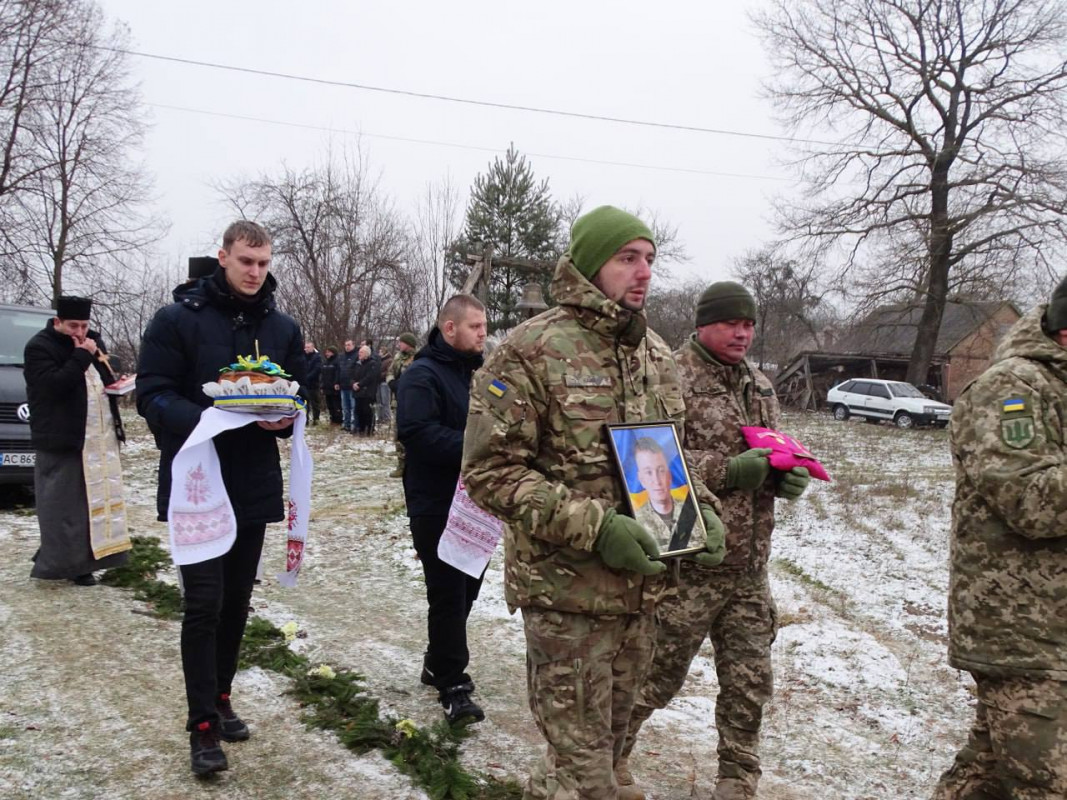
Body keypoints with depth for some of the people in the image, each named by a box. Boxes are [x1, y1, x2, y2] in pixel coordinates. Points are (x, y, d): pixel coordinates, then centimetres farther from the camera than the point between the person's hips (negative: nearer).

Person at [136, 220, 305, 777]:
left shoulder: (282, 328, 7)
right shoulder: (177, 319, -6)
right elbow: (152, 397, -10)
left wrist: (284, 418, -12)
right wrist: (207, 418, -26)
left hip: (255, 485, 5)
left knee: (236, 600, 13)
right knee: (204, 602, -6)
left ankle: (219, 699, 30)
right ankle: (203, 725, 6)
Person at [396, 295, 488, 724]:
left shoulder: (474, 372, 14)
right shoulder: (422, 375, -13)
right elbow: (418, 432, -27)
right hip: (437, 506, -8)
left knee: (466, 589, 16)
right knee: (449, 595, -3)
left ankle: (439, 661, 34)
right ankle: (453, 685, 8)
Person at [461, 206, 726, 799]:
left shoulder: (657, 354, 10)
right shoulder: (532, 349, -12)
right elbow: (491, 471, -15)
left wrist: (704, 511, 1)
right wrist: (592, 525, -23)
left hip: (642, 591, 7)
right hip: (566, 591, -7)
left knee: (607, 748, 20)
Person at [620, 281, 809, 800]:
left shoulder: (758, 385, 13)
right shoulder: (674, 378, -11)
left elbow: (776, 450, 21)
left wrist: (788, 475, -1)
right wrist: (728, 471, -25)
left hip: (749, 566, 7)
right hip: (689, 561, -7)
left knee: (750, 681, 14)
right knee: (657, 674, 7)